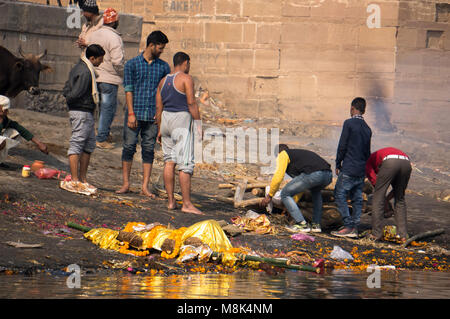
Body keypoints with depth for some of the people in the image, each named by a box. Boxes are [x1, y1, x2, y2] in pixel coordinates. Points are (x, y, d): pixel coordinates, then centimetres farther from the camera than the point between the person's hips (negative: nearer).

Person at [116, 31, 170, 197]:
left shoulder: (164, 67, 11)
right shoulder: (132, 64, 3)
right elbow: (128, 90, 0)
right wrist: (131, 113, -8)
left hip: (153, 115, 2)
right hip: (135, 113, -2)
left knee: (148, 149, 2)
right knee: (129, 147, -1)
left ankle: (145, 187, 3)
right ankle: (126, 184, 7)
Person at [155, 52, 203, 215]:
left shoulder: (164, 81, 12)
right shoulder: (186, 79, -7)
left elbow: (158, 107, 13)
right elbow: (191, 103, -13)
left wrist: (160, 130, 18)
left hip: (166, 120, 7)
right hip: (182, 121, -7)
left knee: (169, 161, 10)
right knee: (186, 164, -8)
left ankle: (171, 201, 9)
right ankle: (187, 204, -12)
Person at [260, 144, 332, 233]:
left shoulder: (283, 154, 18)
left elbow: (278, 177, 7)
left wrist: (269, 196, 20)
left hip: (312, 174, -8)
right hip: (328, 175, 8)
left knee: (285, 194, 7)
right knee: (315, 191, 40)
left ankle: (302, 224, 2)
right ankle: (316, 224, 30)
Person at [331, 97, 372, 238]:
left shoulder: (349, 123, -9)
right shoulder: (367, 128, 11)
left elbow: (342, 146, -9)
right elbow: (367, 151, 16)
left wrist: (338, 164, 0)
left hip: (349, 169, -7)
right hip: (362, 171, 7)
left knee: (340, 195, -1)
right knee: (357, 198, 9)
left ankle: (348, 226, -8)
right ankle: (355, 228, 7)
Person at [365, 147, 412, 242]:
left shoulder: (369, 160, 31)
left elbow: (374, 180, 13)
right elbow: (400, 188, 35)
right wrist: (386, 199, 35)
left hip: (389, 162, -5)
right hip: (406, 163, 5)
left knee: (378, 198, 9)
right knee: (400, 200, 20)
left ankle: (376, 234, 8)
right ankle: (403, 235, 16)